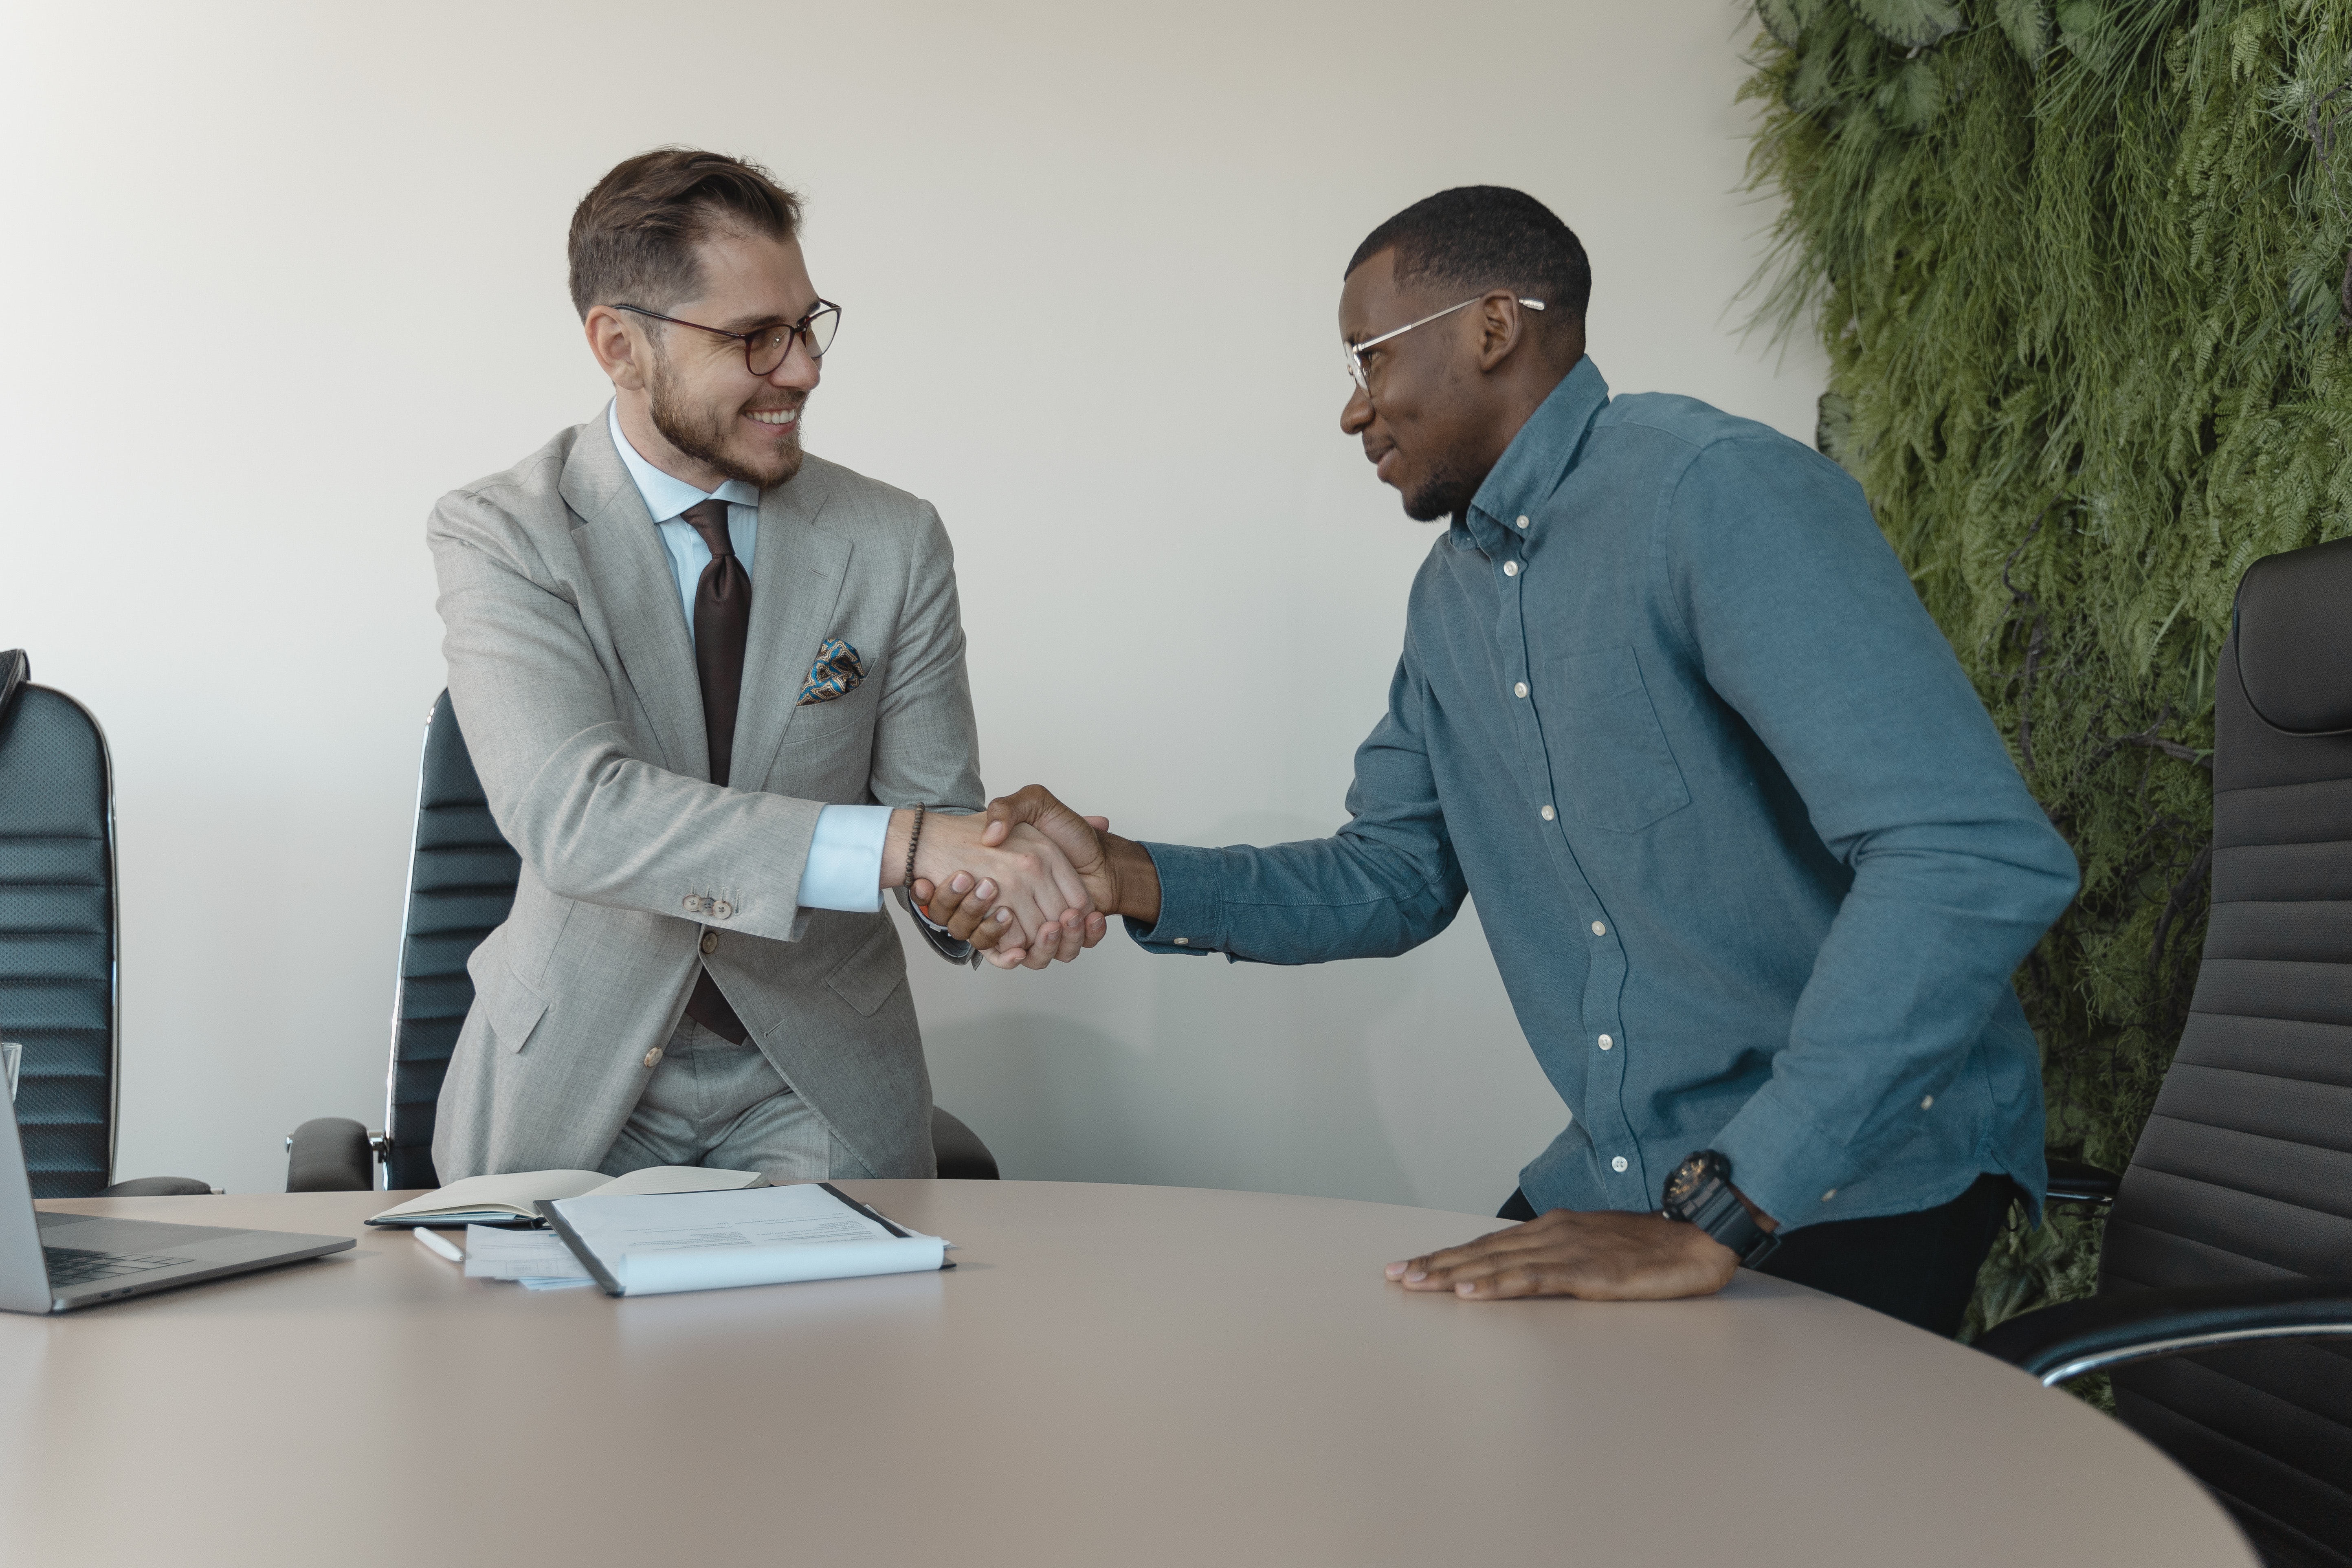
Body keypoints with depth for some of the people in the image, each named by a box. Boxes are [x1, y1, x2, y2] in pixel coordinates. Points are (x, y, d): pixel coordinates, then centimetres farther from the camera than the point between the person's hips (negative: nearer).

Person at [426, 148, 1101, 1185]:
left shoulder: (894, 543, -1)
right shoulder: (498, 537, -9)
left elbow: (937, 816, 0)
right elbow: (573, 814, -24)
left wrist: (1000, 875, -25)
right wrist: (899, 843, -34)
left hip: (818, 1091, 1)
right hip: (574, 1081, -1)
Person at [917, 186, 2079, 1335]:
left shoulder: (1713, 495, -19)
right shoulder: (1453, 593, 10)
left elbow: (1982, 860, -29)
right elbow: (1388, 879, 17)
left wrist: (1714, 1222, -30)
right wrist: (1124, 879, -1)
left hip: (1862, 1189, -7)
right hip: (1618, 1180, 7)